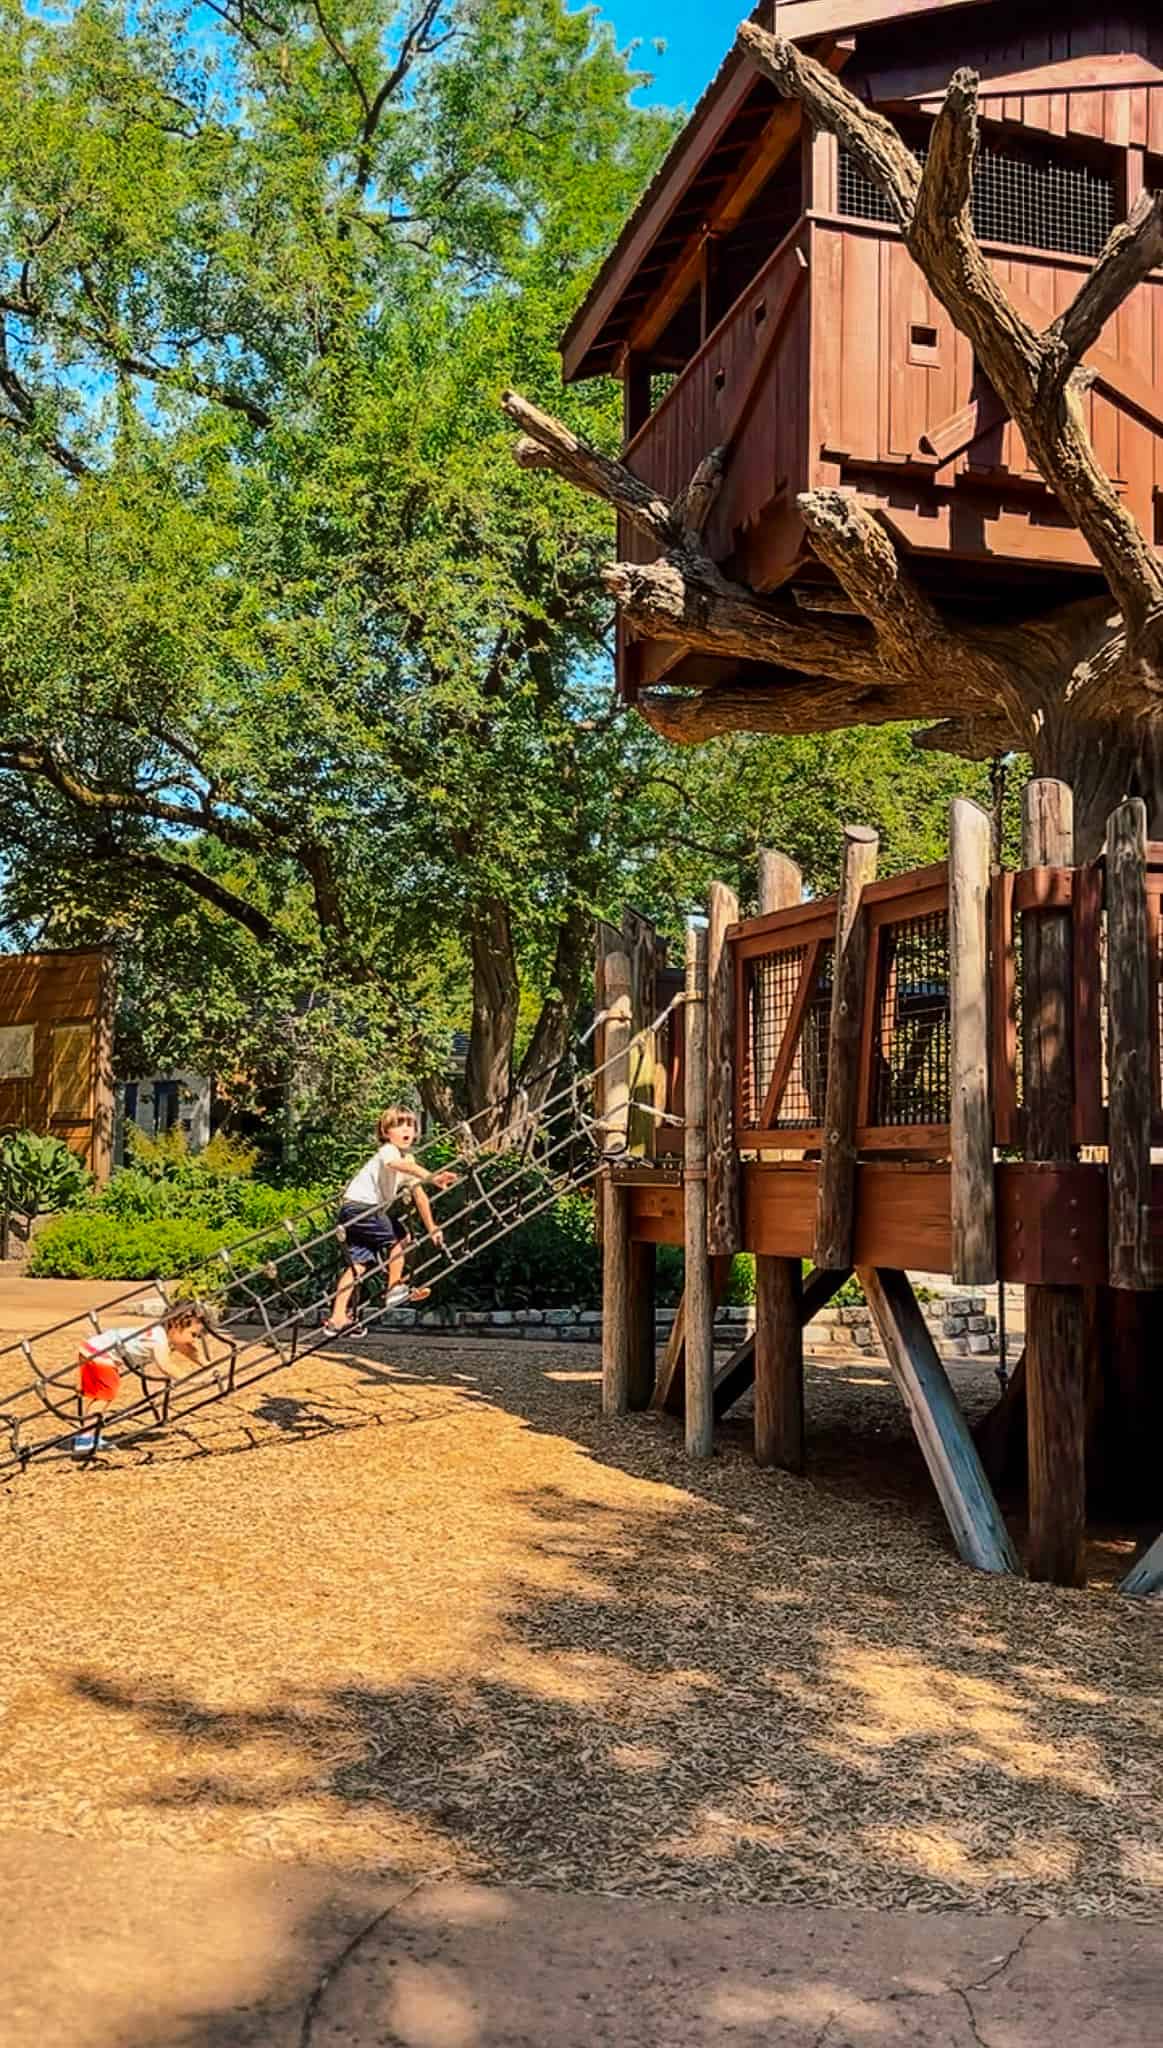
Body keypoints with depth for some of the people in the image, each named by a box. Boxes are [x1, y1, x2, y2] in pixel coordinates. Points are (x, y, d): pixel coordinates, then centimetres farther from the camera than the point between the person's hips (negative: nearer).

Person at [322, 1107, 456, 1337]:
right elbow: (397, 1164, -40)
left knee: (358, 1263, 5)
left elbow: (419, 1195, 18)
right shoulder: (388, 1151, -14)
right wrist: (431, 1177, -56)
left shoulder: (407, 1159, 16)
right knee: (400, 1236, -7)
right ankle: (395, 1289, 3)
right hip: (358, 1206, -9)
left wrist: (432, 1228, 16)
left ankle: (337, 1318, 4)